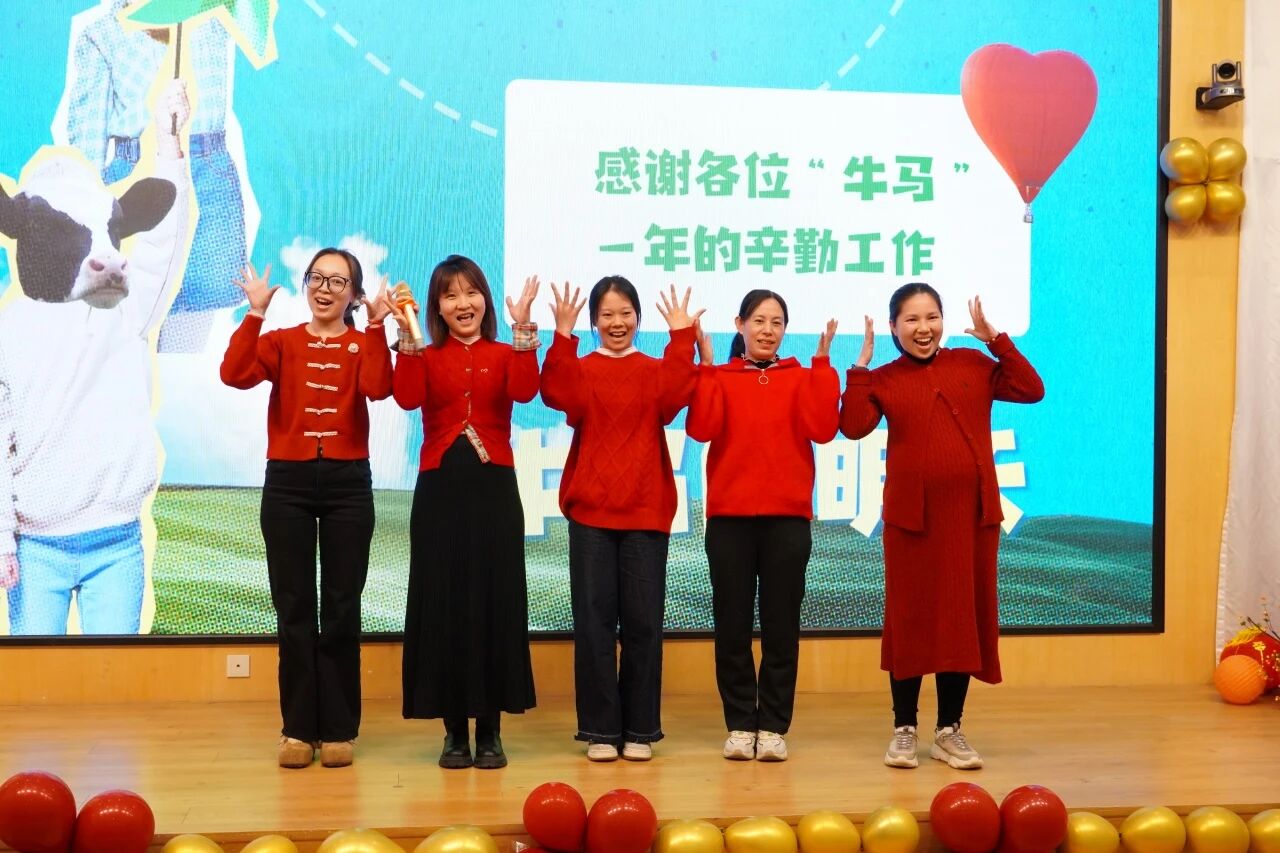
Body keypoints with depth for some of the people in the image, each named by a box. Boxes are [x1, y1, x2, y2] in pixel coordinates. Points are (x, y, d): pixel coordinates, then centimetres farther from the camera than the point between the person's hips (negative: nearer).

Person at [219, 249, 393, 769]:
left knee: (341, 608, 3)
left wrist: (376, 326, -19)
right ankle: (298, 728, 13)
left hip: (347, 483, 0)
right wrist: (255, 313, -16)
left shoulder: (363, 344, 6)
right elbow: (235, 375, -12)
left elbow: (378, 388, -16)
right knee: (294, 608, 4)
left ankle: (339, 729, 12)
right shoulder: (280, 342, 7)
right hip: (287, 482, 1)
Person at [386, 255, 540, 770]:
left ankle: (490, 730, 11)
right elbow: (408, 398, -13)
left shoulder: (504, 355, 7)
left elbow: (525, 392, -15)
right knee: (443, 603, 2)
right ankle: (454, 730, 12)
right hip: (440, 489, 1)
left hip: (494, 487, 0)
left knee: (495, 601, 1)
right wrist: (407, 337, -18)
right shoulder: (426, 357, 8)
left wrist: (523, 329, -21)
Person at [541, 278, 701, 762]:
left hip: (645, 512, 1)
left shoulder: (655, 370, 10)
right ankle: (600, 729, 10)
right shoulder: (580, 368, 8)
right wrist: (563, 337, -21)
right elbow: (561, 396, -14)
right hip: (590, 511, 0)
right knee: (593, 621, 1)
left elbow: (674, 396, -12)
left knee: (643, 622, 3)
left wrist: (680, 338, -16)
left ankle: (640, 730, 12)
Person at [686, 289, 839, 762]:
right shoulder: (719, 377, 7)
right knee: (732, 625, 4)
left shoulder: (801, 378, 8)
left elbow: (822, 429, -9)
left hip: (787, 518, 0)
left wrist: (822, 364, -10)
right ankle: (740, 724, 14)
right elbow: (702, 428, -11)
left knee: (781, 626, 3)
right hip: (729, 517, 0)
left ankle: (772, 725, 12)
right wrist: (705, 364, -12)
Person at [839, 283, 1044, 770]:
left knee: (964, 617, 6)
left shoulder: (974, 365, 7)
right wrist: (861, 365, -10)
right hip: (911, 515, -1)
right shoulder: (884, 380, 4)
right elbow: (853, 426, -12)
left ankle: (949, 730, 18)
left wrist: (996, 341, -4)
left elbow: (1032, 390, -2)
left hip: (972, 512, 2)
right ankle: (904, 729, 16)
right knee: (910, 618, 4)